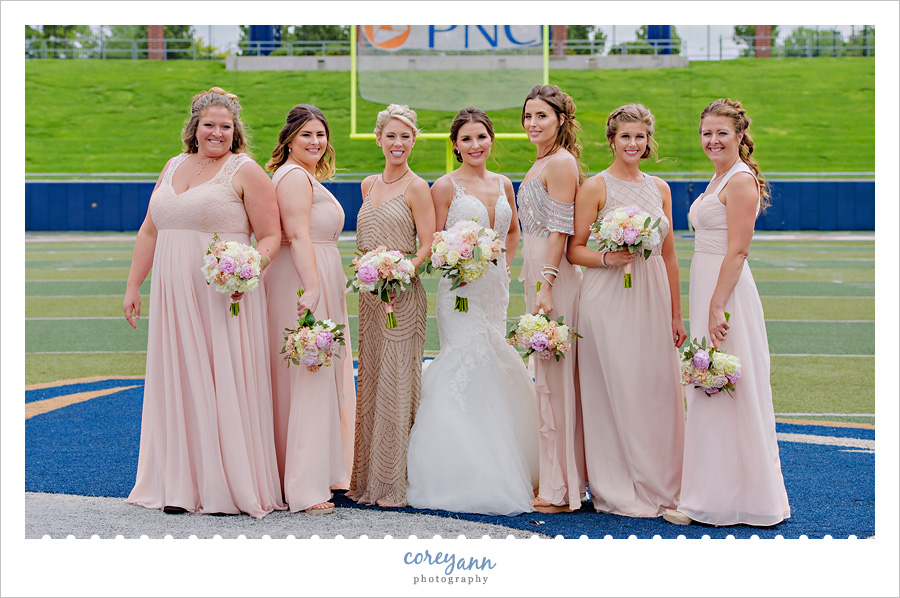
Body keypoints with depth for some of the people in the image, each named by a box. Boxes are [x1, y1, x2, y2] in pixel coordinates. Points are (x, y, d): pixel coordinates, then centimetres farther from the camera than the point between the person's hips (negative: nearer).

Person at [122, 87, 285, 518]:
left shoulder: (245, 171, -2)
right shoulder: (174, 167, 16)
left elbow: (270, 236, -5)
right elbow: (149, 231, 20)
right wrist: (133, 285, 17)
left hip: (224, 298, -6)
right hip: (174, 299, 6)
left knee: (225, 383, -3)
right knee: (177, 383, 7)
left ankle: (231, 487, 5)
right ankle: (182, 486, 15)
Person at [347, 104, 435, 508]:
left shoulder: (416, 188, -5)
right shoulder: (369, 185, 14)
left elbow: (428, 247, -9)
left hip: (403, 294, -7)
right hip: (369, 294, 7)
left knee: (395, 384, -5)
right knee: (370, 382, 9)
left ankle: (394, 483, 2)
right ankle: (368, 479, 16)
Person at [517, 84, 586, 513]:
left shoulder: (562, 163, -11)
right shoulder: (541, 163, 18)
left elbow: (560, 230, -17)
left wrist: (546, 286, -22)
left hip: (554, 277, -10)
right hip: (537, 275, 10)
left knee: (555, 377, -5)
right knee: (547, 377, 13)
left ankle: (561, 490, 2)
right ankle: (551, 478, 22)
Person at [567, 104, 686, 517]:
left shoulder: (660, 188, 13)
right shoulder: (595, 187, -1)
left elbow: (669, 254, 15)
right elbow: (574, 250, -1)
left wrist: (676, 313, 13)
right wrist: (607, 259, -21)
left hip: (652, 299, 5)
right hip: (608, 301, -5)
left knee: (658, 389, 5)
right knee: (617, 393, -4)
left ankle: (659, 486, 17)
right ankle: (621, 494, 6)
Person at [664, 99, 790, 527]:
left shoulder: (740, 180, -13)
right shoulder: (720, 179, 17)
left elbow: (737, 251, -19)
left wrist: (717, 308, -23)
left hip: (726, 291, -10)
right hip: (708, 289, 10)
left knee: (723, 393, -4)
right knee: (709, 392, 12)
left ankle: (719, 500, 5)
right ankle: (711, 495, 20)